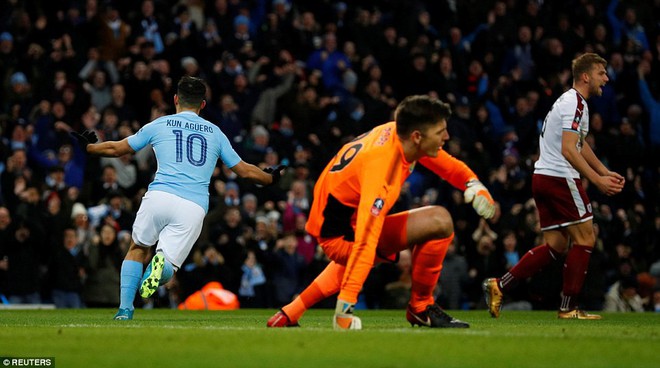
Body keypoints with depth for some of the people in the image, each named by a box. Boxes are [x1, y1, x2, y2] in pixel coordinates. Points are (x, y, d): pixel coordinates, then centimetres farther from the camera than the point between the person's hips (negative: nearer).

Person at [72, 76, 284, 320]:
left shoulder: (159, 125, 15)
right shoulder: (215, 133, 19)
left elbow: (115, 149, 24)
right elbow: (245, 171, 24)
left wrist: (87, 147, 43)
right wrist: (271, 178, 44)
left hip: (159, 197, -1)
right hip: (194, 207, 1)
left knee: (138, 248, 23)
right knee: (167, 269, 4)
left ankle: (125, 308, 9)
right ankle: (162, 262, -35)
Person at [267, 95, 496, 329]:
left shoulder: (398, 132, -8)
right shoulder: (380, 165, -33)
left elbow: (446, 163, 12)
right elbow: (365, 240, -39)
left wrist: (473, 185, -8)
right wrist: (346, 303, -41)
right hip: (340, 236, -10)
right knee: (439, 222, -23)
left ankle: (289, 314, 39)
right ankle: (421, 308, -4)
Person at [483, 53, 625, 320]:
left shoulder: (571, 101, 21)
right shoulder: (575, 103, -13)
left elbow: (581, 145, 31)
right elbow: (568, 150, -21)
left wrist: (606, 173, 26)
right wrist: (597, 180, -20)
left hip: (543, 177, 10)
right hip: (560, 178, -10)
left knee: (556, 245, 10)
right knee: (585, 237, -3)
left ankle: (499, 286, 5)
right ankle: (569, 307, -3)